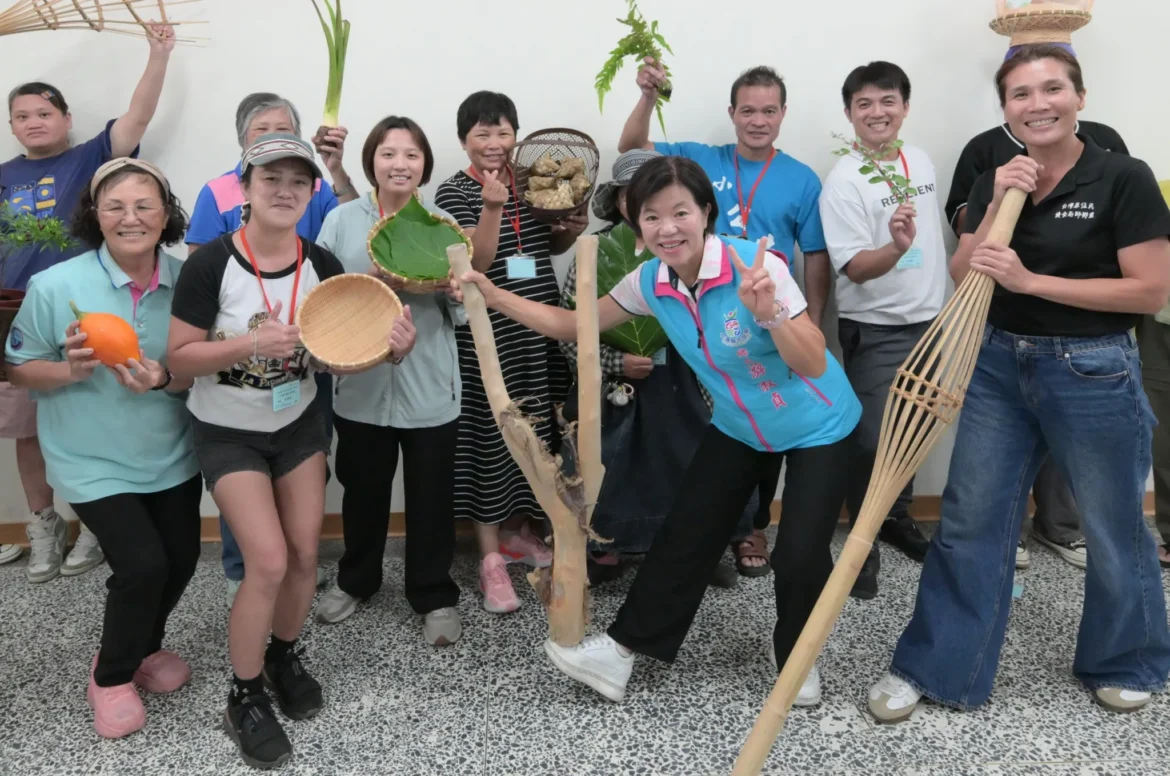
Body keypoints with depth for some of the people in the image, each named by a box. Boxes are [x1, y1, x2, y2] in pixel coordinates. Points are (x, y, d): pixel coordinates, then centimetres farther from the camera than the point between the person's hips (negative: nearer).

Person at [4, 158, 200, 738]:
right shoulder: (55, 286, -15)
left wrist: (164, 380, -22)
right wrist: (70, 369, -25)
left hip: (172, 455, 4)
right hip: (93, 461, -4)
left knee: (181, 558, 11)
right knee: (143, 564, -12)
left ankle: (144, 647, 43)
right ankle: (111, 676, 18)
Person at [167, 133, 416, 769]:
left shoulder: (322, 265, -8)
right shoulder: (210, 264, -20)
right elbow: (179, 360, -17)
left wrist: (391, 346, -23)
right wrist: (251, 342, -33)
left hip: (299, 424, 4)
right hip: (227, 432, -4)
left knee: (305, 553, 7)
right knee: (269, 561, -10)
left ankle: (284, 656, 36)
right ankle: (244, 697, 13)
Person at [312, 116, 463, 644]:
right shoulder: (342, 220, 0)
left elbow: (465, 310, 1)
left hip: (429, 387, 0)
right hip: (362, 384, 0)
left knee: (431, 497, 8)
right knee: (363, 491, 16)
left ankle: (435, 596, 26)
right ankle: (356, 580, 39)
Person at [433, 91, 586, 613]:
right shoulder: (454, 191, -8)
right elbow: (476, 264, -18)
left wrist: (573, 232, -2)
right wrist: (492, 207, -29)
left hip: (540, 326, 6)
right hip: (486, 332, -5)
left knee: (532, 431, 13)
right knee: (489, 434, -1)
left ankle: (516, 531, 31)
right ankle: (491, 556, 7)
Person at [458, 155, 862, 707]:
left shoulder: (757, 265, -30)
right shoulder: (650, 283, -13)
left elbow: (813, 364, -29)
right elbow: (572, 324, -3)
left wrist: (768, 314, -46)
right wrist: (493, 296, -12)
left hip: (818, 429, -4)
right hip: (739, 428, 5)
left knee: (798, 556, -9)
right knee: (686, 533, 6)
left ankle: (797, 657, 22)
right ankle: (622, 650, 19)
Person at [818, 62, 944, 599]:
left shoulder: (921, 161, 5)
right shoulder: (844, 181, -16)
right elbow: (855, 269, -22)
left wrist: (944, 311, 19)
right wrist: (895, 248, -42)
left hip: (928, 322, 7)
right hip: (875, 332, -7)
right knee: (873, 440, -3)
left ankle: (898, 519, 38)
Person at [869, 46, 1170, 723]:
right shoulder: (996, 182, 5)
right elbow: (962, 277, 1)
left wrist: (1032, 280, -18)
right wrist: (998, 205, -12)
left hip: (1093, 372, -4)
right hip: (999, 365, 4)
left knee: (1114, 531, 13)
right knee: (969, 522, 7)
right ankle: (934, 667, 20)